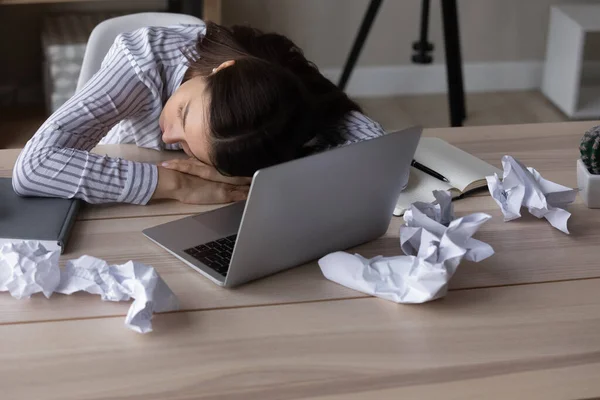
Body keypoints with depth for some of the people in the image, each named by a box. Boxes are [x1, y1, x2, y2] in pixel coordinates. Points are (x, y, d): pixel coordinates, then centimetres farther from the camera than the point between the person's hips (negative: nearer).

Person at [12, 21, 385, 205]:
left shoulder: (285, 79, -30)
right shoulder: (151, 55, -34)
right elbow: (34, 164, -41)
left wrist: (255, 181, -42)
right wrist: (179, 183, -45)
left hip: (209, 224, 1)